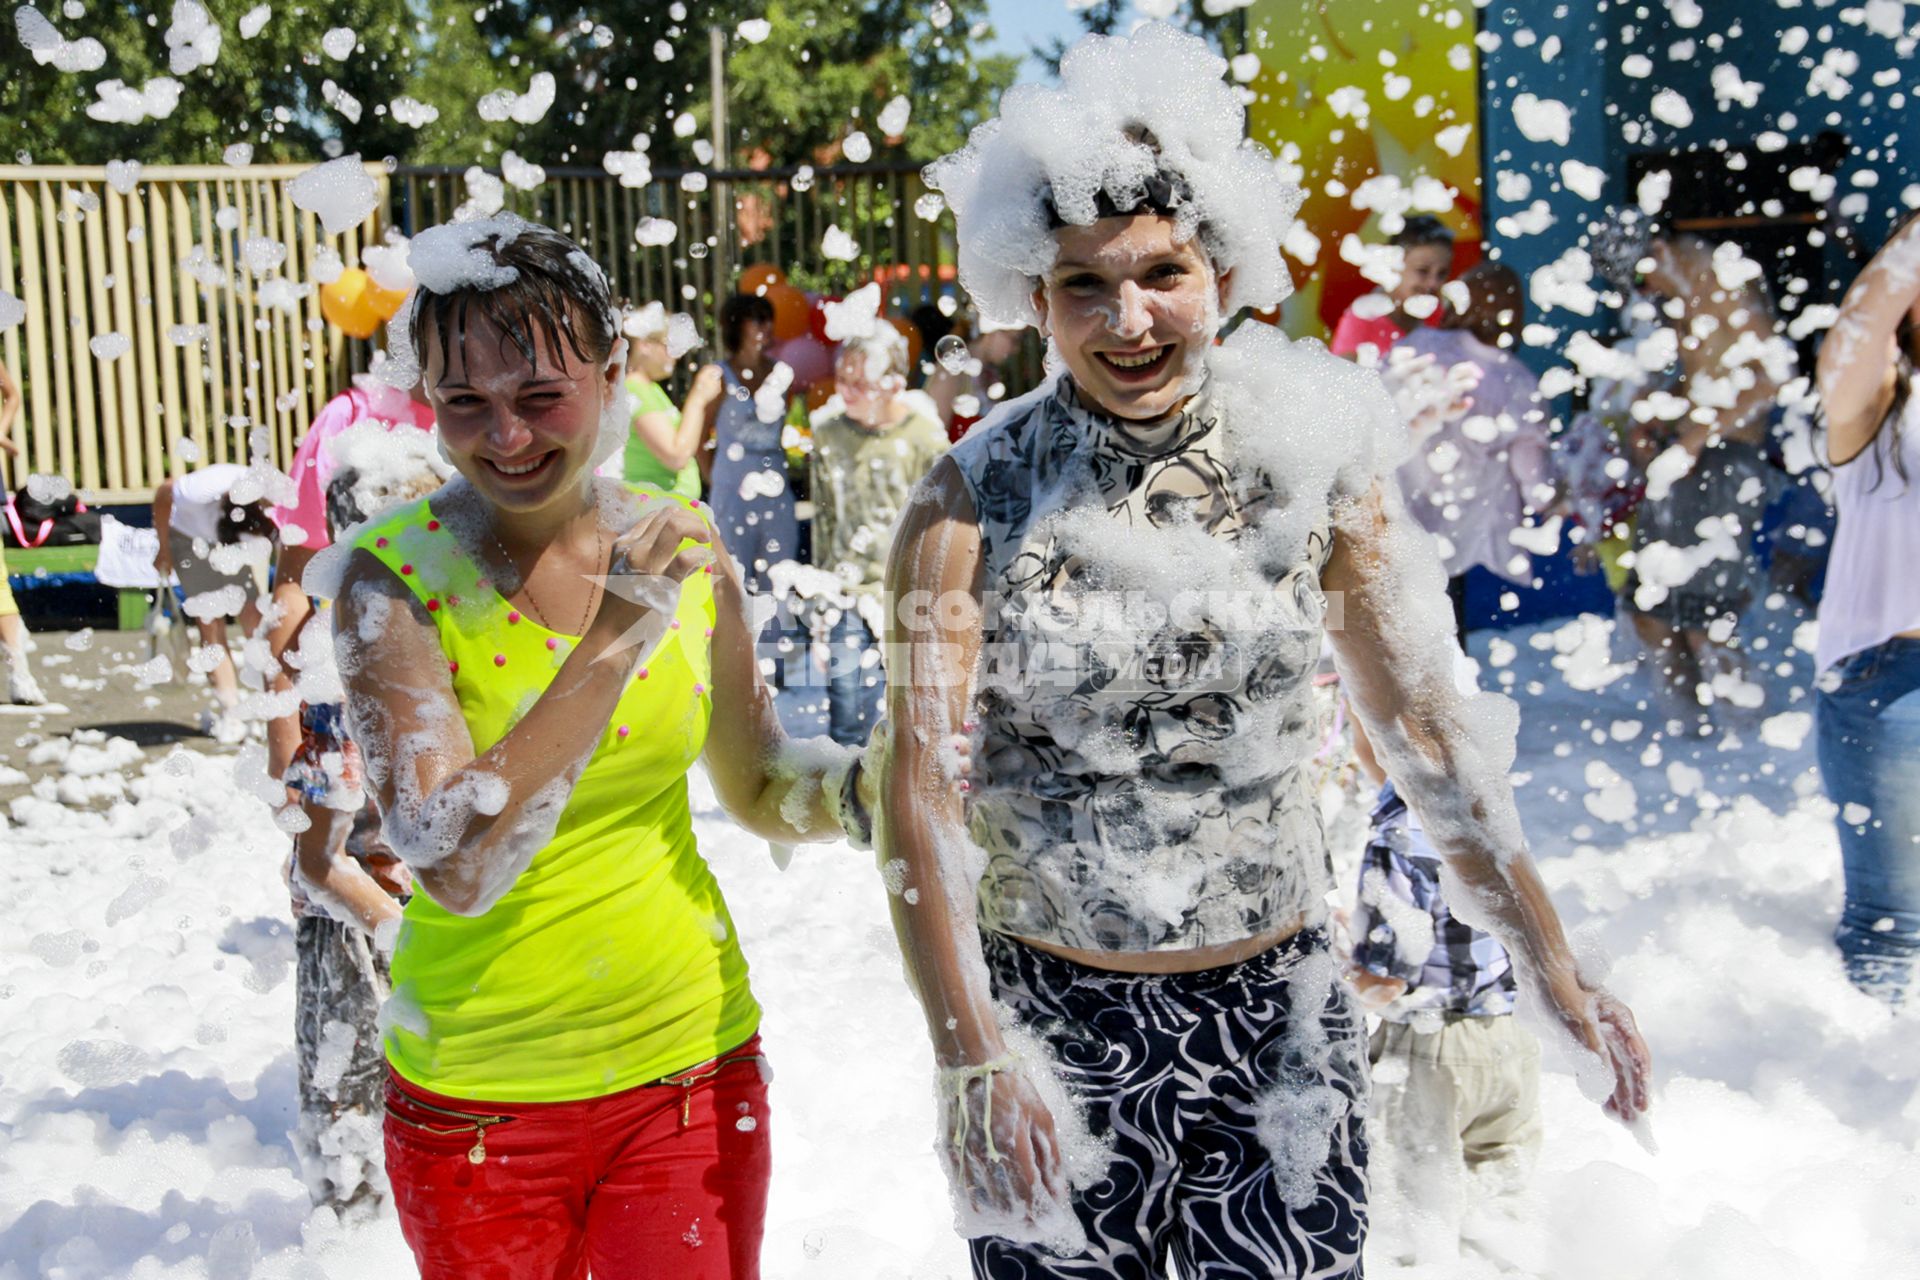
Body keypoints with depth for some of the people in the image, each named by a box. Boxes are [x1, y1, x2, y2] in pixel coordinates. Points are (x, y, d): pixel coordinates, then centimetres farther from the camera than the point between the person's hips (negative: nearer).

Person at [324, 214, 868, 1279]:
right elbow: (455, 872, -25)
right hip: (479, 1096, -2)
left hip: (691, 1064, 2)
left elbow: (762, 793, 7)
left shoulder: (681, 546, -5)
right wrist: (614, 640, -29)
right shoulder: (392, 575, -15)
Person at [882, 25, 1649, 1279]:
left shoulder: (1312, 458, -3)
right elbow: (922, 790, -11)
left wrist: (1552, 964, 1)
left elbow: (1427, 727, 2)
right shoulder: (974, 503, -9)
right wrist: (971, 1051, -19)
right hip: (1053, 1025, -1)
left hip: (1281, 1021, 2)